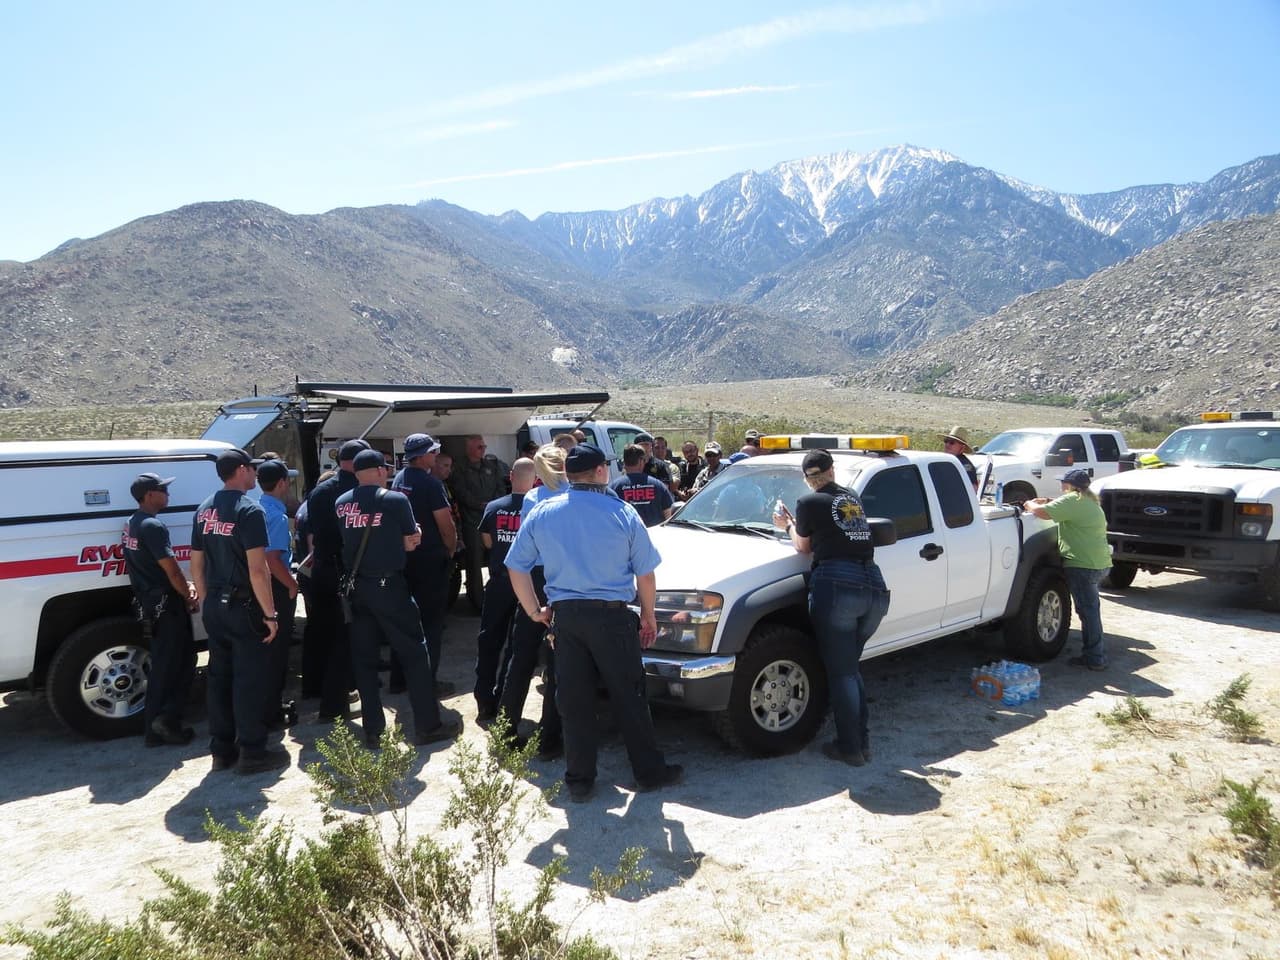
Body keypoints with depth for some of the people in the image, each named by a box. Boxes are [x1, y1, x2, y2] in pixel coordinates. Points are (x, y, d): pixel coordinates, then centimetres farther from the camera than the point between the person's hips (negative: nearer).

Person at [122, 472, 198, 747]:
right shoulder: (153, 526, -18)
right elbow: (171, 570, -18)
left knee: (161, 666, 14)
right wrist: (189, 597, -5)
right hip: (166, 605, -9)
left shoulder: (133, 524, 13)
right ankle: (168, 719, -2)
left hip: (148, 604, 9)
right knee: (182, 663, 2)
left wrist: (184, 585, 10)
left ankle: (153, 730, 18)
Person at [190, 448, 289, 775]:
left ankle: (222, 750, 22)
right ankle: (252, 752, 7)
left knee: (220, 677, 14)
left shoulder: (204, 510, 9)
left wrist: (206, 602, 22)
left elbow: (196, 565, 13)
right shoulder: (249, 510, -15)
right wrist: (270, 613, -14)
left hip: (214, 606, 8)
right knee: (251, 680, 0)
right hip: (243, 607, -8)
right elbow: (257, 570, -20)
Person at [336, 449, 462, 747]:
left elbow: (344, 542, 13)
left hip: (355, 586, 5)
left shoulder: (341, 504, 4)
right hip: (389, 585, -4)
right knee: (414, 653, 4)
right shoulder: (395, 500, -7)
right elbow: (410, 542, -1)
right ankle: (428, 726, 8)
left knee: (364, 658, 10)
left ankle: (372, 729, 15)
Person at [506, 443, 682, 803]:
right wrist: (648, 617, 12)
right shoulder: (622, 513, -5)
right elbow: (645, 574, -1)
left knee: (574, 702, 10)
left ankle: (579, 781, 19)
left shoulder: (541, 514, 2)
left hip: (565, 617, 3)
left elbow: (517, 568, 5)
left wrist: (535, 612, 15)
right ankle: (649, 772, 22)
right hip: (612, 616, -2)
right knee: (628, 698, 10)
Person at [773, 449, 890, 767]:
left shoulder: (809, 503, 1)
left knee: (841, 673, 3)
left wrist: (788, 525, 30)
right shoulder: (852, 499, 18)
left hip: (837, 586, -6)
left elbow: (804, 547, 13)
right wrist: (798, 523, 35)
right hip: (874, 588, 6)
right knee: (851, 668, 19)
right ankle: (862, 742, 22)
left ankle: (850, 748, 8)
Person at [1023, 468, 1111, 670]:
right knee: (1089, 610, 18)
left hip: (1083, 565, -10)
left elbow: (1042, 512, -20)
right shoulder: (1091, 502, 19)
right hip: (1100, 564, 10)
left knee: (1088, 610, -4)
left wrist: (1030, 504, 0)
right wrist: (1049, 502, 17)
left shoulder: (1073, 500, -13)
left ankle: (1096, 659, 1)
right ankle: (1093, 654, 27)